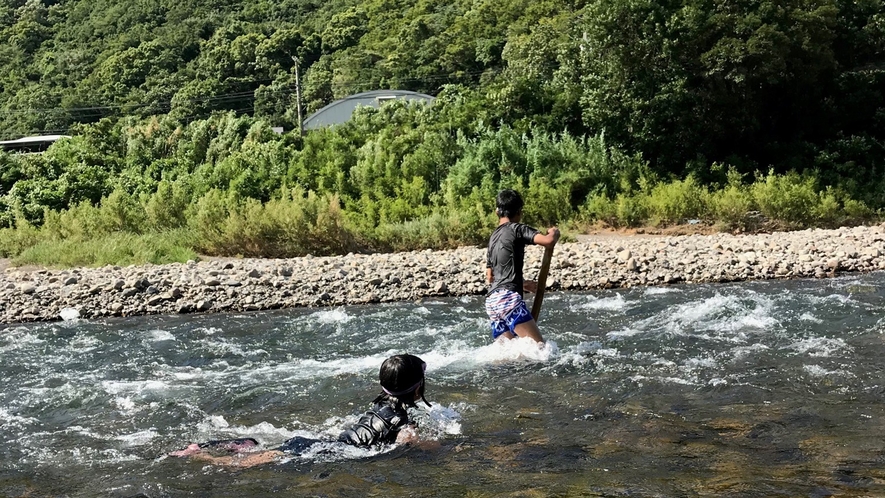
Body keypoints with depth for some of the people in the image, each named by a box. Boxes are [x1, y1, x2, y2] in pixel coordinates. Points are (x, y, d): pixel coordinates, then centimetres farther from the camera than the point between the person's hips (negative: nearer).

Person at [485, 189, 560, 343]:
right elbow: (548, 241, -16)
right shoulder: (516, 229, -1)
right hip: (508, 297, -8)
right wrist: (554, 233, 8)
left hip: (492, 301, 8)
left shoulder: (493, 237, 22)